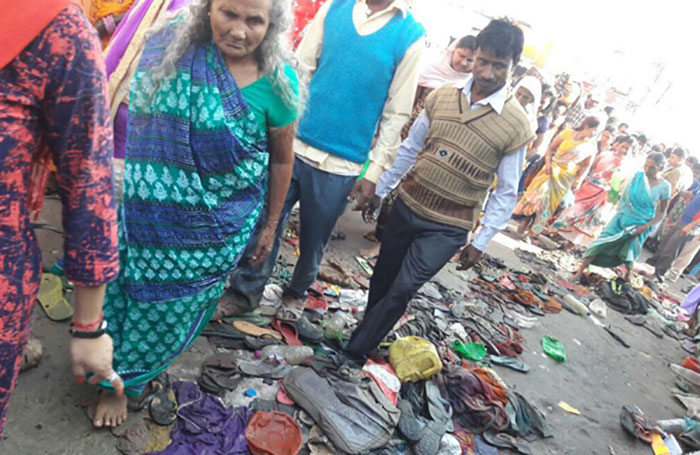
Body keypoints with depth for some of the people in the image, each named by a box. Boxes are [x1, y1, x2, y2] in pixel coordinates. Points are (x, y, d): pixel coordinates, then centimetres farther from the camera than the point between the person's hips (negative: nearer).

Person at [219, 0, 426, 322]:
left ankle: (296, 295, 37)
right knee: (266, 222, 8)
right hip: (294, 143, 2)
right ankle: (244, 292, 26)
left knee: (314, 238, 13)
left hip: (341, 164, -2)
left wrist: (375, 171, -4)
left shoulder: (410, 35, -3)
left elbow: (396, 114, -3)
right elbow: (300, 68, 5)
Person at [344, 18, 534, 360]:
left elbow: (506, 193, -5)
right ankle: (366, 334, 40)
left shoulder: (516, 126, -12)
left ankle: (354, 351, 8)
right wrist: (379, 191, 11)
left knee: (402, 290, -9)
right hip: (407, 206, 4)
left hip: (448, 228, -4)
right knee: (382, 277, 16)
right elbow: (408, 149, 7)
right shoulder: (441, 97, -2)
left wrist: (480, 242, -5)